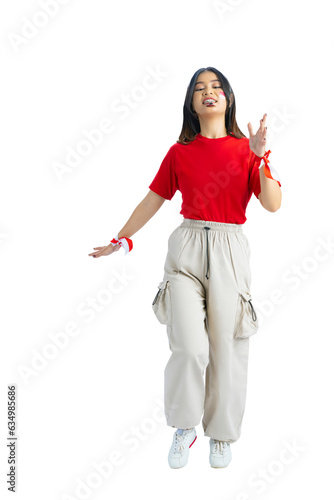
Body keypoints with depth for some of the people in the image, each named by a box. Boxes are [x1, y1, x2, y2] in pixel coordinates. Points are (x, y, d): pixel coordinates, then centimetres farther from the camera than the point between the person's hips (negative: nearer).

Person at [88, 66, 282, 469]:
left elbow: (272, 204, -3)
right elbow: (153, 201, 14)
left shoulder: (245, 149, 6)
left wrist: (261, 157, -14)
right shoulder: (180, 151, 9)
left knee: (226, 348, 3)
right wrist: (119, 240, 15)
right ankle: (183, 428, 14)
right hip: (187, 247, 0)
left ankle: (222, 434, 24)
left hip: (229, 250, 0)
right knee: (190, 346, -11)